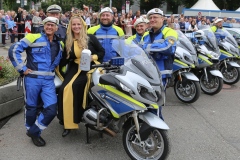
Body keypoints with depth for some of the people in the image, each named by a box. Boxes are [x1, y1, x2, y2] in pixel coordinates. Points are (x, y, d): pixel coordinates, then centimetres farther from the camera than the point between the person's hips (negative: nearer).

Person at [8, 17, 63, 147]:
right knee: (31, 107, 9)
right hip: (32, 78, -4)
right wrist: (22, 69, -10)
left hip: (49, 80, 4)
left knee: (52, 109, -6)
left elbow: (58, 61, 30)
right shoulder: (33, 38, -4)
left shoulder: (58, 44, 13)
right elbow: (13, 50, -9)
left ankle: (34, 132, 14)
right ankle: (30, 130, 35)